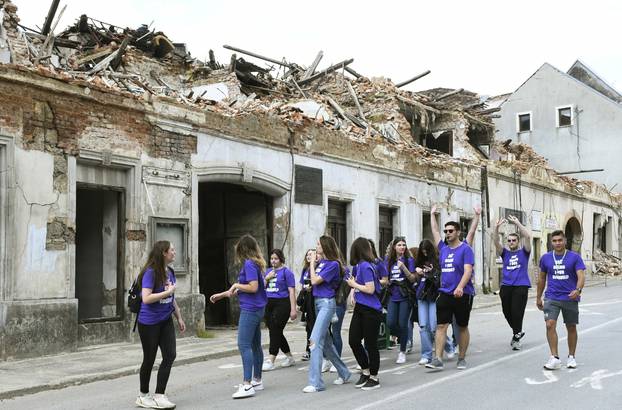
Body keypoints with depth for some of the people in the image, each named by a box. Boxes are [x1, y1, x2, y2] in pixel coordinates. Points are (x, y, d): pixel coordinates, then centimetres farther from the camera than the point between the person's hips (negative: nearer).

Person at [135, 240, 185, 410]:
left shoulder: (170, 272, 6)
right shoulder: (150, 273, -17)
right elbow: (146, 298, -25)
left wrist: (179, 318, 18)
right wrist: (168, 291, -20)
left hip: (165, 321, 7)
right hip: (149, 323, -7)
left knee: (170, 356, -3)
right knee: (149, 359, 6)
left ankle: (159, 396, 5)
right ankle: (143, 396, 24)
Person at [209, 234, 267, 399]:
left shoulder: (249, 264, -14)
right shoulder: (255, 263, 15)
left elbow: (253, 287, -23)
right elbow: (243, 289, 22)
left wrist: (236, 285, -8)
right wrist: (221, 295, 25)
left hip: (250, 310, -10)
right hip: (257, 309, 10)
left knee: (244, 345, -11)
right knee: (255, 345, 15)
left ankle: (247, 385, -14)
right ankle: (257, 381, 24)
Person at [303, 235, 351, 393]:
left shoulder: (333, 264, -13)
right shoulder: (320, 262, 10)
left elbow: (315, 281, -16)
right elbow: (312, 280, 9)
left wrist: (312, 263, -5)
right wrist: (314, 262, 6)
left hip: (327, 303, -9)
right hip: (318, 302, 9)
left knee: (315, 341, -15)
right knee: (326, 342, 15)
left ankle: (316, 383, -15)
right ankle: (344, 373, 30)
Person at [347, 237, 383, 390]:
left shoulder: (365, 266, -16)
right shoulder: (359, 266, 10)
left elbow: (370, 289, -21)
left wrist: (353, 284, -10)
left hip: (371, 310, -8)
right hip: (360, 309, 8)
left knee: (370, 344, 2)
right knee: (353, 340, 7)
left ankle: (374, 378, 15)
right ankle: (365, 371, 24)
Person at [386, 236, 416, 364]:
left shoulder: (409, 260, -1)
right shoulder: (390, 261, 11)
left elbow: (413, 278, -8)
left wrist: (403, 267, -19)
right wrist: (387, 282, 3)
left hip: (405, 296, -4)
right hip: (393, 296, 4)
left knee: (402, 324, -3)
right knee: (391, 323, -6)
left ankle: (402, 351, 10)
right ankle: (401, 338, 26)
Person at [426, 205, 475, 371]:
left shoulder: (465, 249, -7)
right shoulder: (443, 249, 11)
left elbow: (468, 270, -18)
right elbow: (435, 231, 25)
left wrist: (460, 287, -32)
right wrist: (433, 214, 30)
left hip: (462, 294, -5)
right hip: (444, 293, 5)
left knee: (462, 327, 8)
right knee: (441, 326, -4)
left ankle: (462, 359, 18)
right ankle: (438, 359, -7)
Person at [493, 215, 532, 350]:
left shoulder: (523, 252, 7)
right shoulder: (505, 253, 13)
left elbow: (527, 237, -8)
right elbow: (495, 241, -1)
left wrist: (517, 223, -12)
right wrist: (497, 227, -16)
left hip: (521, 286, -4)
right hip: (506, 286, 4)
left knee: (517, 312, -10)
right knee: (507, 312, 7)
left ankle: (516, 338, -2)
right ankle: (518, 331, 30)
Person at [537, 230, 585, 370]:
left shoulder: (575, 257, -4)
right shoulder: (545, 258, 4)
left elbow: (581, 276, -13)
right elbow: (542, 278, 14)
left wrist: (578, 289, -33)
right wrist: (538, 297, 17)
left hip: (570, 298, -1)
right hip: (551, 298, 1)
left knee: (571, 328, 10)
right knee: (550, 324, -15)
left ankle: (571, 357, 26)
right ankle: (555, 358, -11)